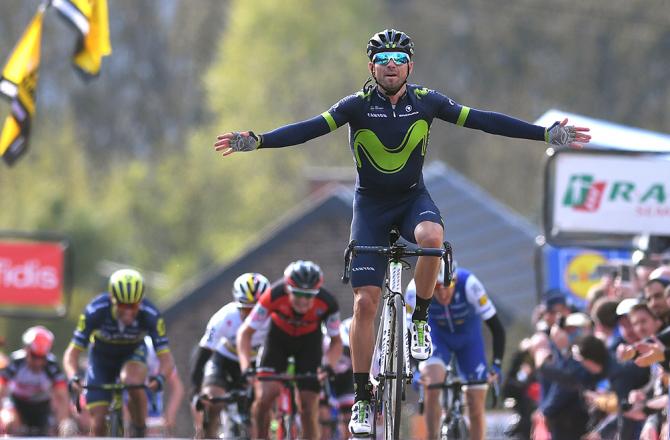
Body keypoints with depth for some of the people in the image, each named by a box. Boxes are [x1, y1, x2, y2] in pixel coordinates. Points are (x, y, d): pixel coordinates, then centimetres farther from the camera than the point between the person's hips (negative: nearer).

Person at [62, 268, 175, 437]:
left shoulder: (150, 315, -31)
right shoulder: (95, 311, -33)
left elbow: (166, 358, -29)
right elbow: (71, 353, -29)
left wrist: (159, 378, -51)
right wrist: (73, 378, -49)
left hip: (132, 353, 0)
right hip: (101, 358, 1)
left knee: (133, 382, -35)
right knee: (98, 425, -8)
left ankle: (140, 434, -12)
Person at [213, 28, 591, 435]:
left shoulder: (426, 102, -8)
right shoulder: (358, 105, -13)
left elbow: (483, 120, -9)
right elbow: (309, 129, -24)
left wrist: (546, 134, -13)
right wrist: (256, 141, -39)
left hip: (414, 199, 1)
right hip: (371, 205, -1)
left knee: (432, 237, -36)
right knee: (365, 302, -9)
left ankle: (421, 318, -11)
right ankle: (362, 397, 1)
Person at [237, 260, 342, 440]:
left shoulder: (327, 303, -32)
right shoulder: (274, 296, -35)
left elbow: (336, 341, -15)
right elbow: (245, 332, -25)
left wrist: (329, 366, -33)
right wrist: (246, 367, -37)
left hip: (309, 340, 0)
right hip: (279, 337, 0)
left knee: (309, 408, -6)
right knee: (263, 398, -19)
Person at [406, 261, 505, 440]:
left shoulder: (468, 284, -35)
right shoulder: (415, 289, -32)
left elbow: (497, 329, -31)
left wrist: (496, 365, -39)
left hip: (469, 339, 0)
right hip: (437, 336, 0)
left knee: (476, 409, -3)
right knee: (432, 384, -29)